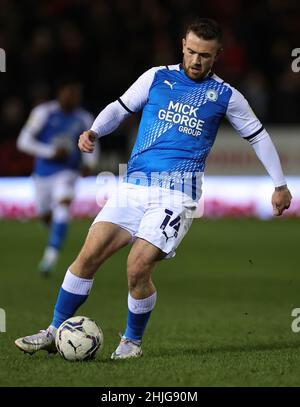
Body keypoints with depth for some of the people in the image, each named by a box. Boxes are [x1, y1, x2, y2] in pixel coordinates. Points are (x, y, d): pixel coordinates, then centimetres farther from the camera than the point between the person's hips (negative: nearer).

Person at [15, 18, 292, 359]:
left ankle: (132, 341, 6)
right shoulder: (157, 78, 10)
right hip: (133, 186, 3)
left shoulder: (225, 96, 7)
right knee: (89, 255, -9)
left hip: (177, 193, -3)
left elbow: (258, 136, 17)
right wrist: (94, 131, -1)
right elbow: (120, 107, 18)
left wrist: (280, 184, 18)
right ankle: (55, 332, 4)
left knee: (138, 268, -18)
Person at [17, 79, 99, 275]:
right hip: (44, 172, 0)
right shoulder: (44, 112, -9)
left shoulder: (84, 119, 0)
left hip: (67, 173, 0)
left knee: (63, 206, -26)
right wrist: (51, 153, -19)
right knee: (45, 216, 13)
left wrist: (89, 164, -10)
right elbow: (24, 141, -10)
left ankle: (51, 255, -27)